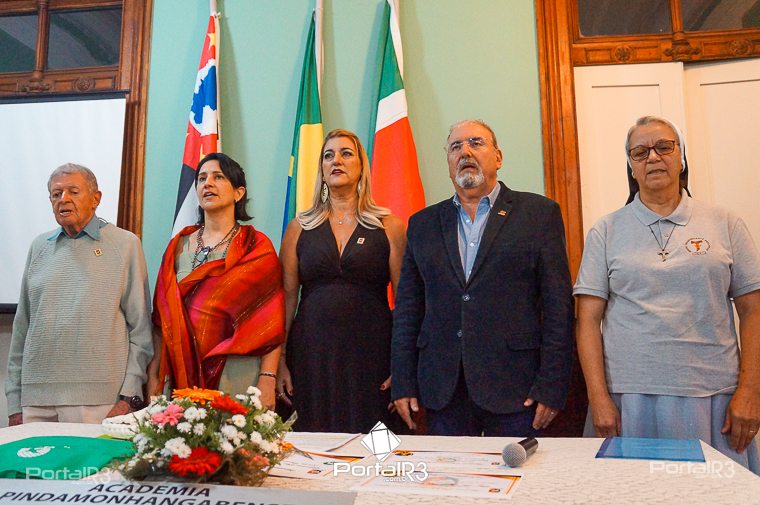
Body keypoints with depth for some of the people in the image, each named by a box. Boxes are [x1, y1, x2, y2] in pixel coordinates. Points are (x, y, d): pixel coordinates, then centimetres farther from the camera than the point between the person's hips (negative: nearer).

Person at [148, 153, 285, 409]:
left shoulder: (257, 248, -2)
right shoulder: (179, 245, 10)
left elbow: (271, 322, -8)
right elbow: (162, 316, 9)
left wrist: (267, 380, -16)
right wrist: (154, 375, 3)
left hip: (238, 379, -3)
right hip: (182, 377, 3)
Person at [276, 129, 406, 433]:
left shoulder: (389, 226, 4)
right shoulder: (300, 227, 9)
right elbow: (287, 297, 7)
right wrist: (280, 362, 1)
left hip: (371, 354, -1)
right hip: (312, 355, 1)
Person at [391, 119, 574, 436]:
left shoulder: (539, 214, 3)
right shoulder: (423, 223, 11)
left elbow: (558, 305, -2)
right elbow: (407, 308, 10)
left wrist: (551, 386, -8)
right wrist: (403, 384, 4)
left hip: (514, 387, -2)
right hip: (442, 390, 3)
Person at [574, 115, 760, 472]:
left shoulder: (724, 225, 6)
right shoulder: (606, 231, 4)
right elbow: (588, 320, -1)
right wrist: (598, 398, -8)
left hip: (712, 398, 1)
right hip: (629, 398, 0)